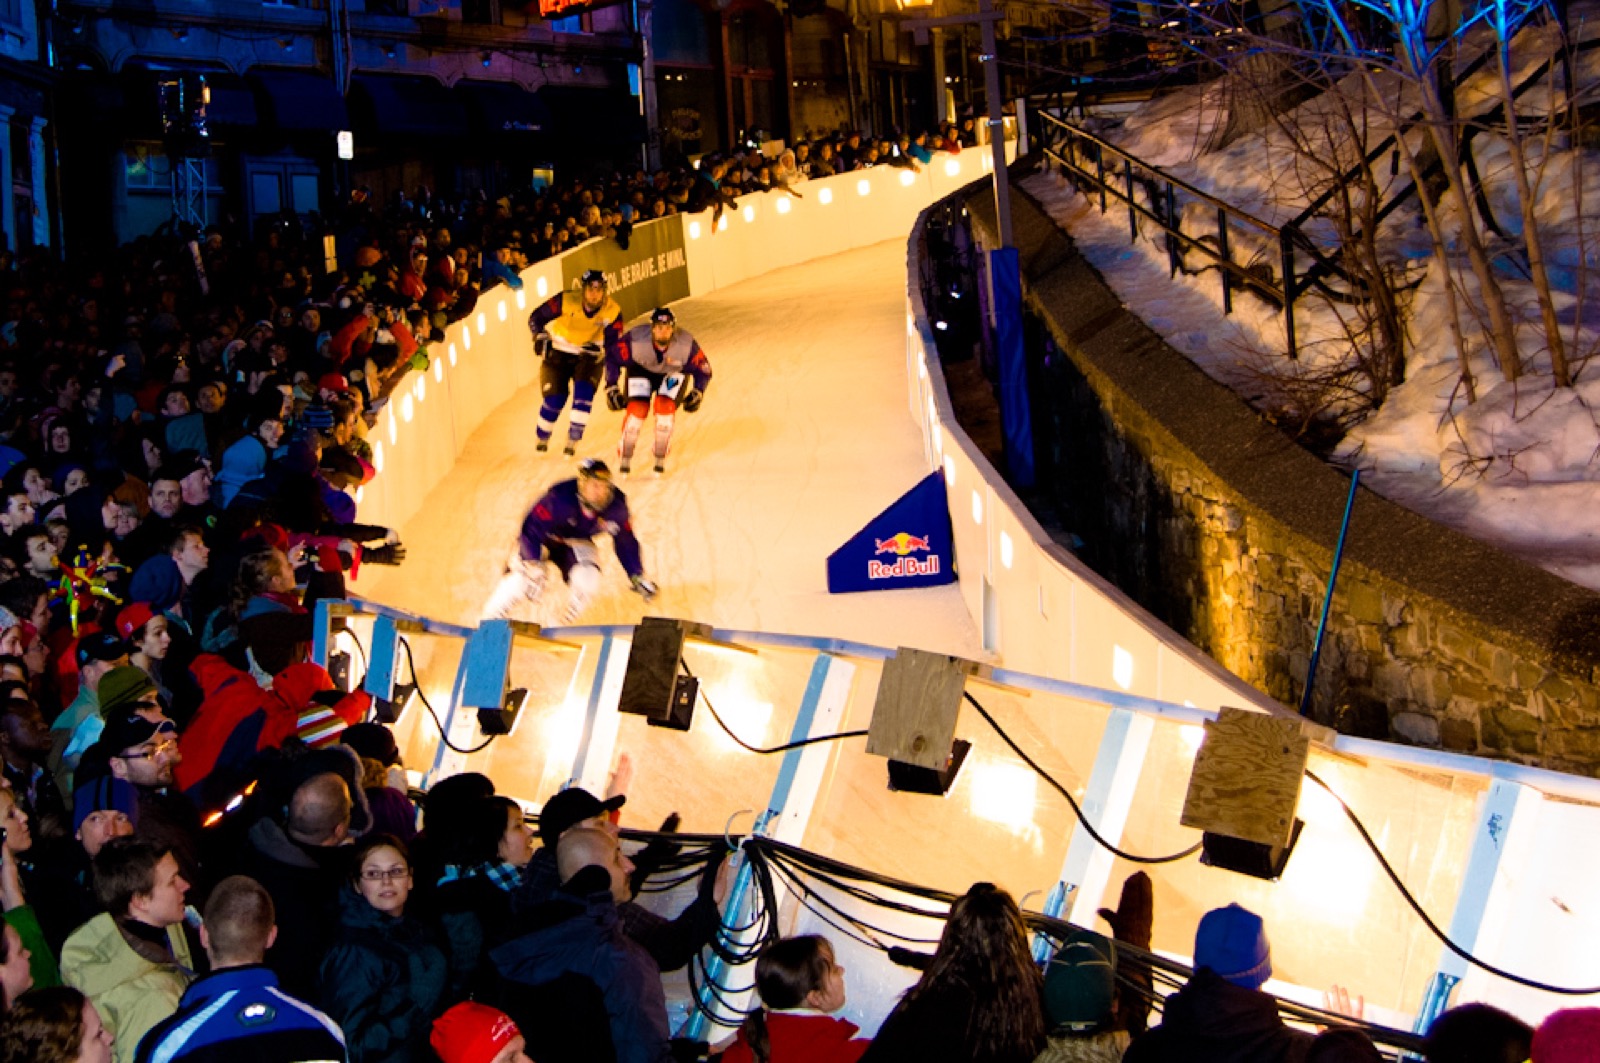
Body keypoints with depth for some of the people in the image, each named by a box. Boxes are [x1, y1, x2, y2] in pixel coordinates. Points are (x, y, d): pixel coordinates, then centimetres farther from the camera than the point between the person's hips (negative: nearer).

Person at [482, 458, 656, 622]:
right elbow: (531, 529, -33)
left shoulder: (616, 504, -23)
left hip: (575, 542, 3)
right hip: (542, 538, -3)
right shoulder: (559, 498, -37)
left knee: (587, 580, -24)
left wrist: (637, 577, -4)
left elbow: (625, 541, -7)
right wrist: (533, 567, -39)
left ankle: (567, 625, 3)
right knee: (519, 579, -22)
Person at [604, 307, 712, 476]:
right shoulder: (636, 339, -33)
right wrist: (611, 388, -17)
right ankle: (625, 457, 0)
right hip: (641, 371, 0)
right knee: (637, 409, -19)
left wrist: (697, 393, -24)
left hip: (673, 375, 0)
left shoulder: (686, 344, -30)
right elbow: (613, 359, -17)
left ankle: (660, 458, -2)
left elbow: (703, 369, -13)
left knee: (665, 408, -22)